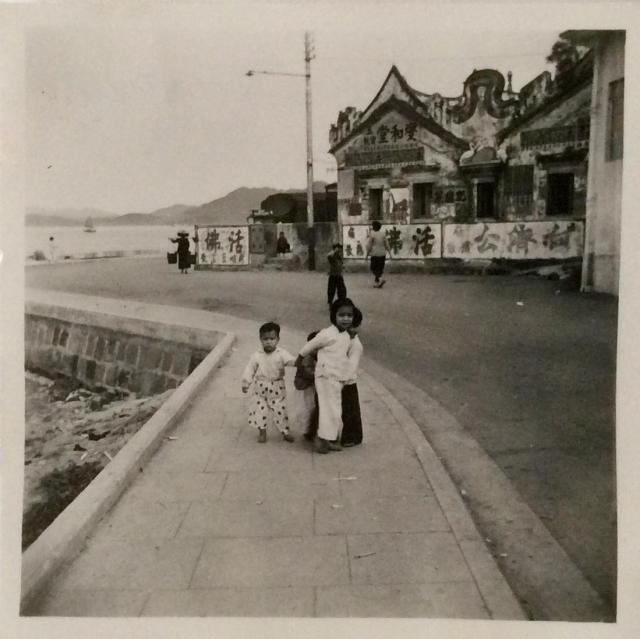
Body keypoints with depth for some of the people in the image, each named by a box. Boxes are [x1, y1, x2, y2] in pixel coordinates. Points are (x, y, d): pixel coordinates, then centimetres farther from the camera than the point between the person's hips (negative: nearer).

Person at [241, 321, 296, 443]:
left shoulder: (281, 354, -9)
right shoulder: (257, 356, -5)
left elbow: (291, 360, -23)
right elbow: (249, 369, -1)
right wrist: (245, 383, -7)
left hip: (277, 389, -1)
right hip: (260, 388, 1)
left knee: (280, 410, 5)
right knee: (260, 410, 4)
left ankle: (285, 432, 21)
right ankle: (262, 431, 24)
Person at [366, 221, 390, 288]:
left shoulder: (372, 234, -10)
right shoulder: (383, 233, 3)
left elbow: (369, 245, -8)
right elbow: (386, 243, 4)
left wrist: (367, 253, 2)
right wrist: (389, 252, 10)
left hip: (375, 253, -5)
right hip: (382, 254, 5)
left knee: (373, 268, 5)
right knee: (380, 268, 13)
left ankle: (380, 279, -16)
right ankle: (376, 282, 18)